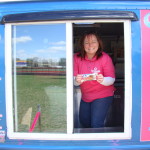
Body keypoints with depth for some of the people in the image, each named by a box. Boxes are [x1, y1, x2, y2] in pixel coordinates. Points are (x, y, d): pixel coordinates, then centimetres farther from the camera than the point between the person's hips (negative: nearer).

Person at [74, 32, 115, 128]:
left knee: (96, 125, -12)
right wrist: (77, 81, -38)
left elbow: (112, 79, -18)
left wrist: (102, 80, -40)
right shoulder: (77, 58, -12)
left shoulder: (105, 58, -18)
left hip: (102, 95, -4)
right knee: (84, 122, 24)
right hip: (85, 96, 5)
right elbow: (74, 81, -14)